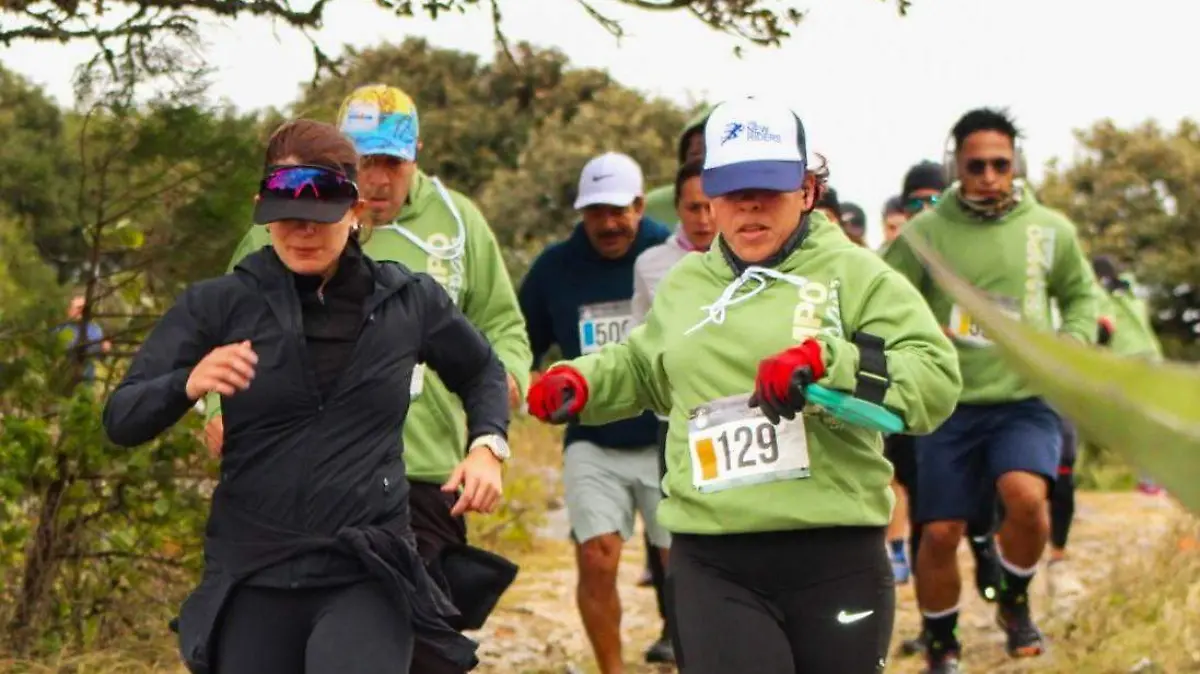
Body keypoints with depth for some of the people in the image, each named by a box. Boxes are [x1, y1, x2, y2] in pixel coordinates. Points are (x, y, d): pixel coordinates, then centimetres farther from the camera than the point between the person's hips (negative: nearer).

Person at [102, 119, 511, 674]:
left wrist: (486, 447, 3)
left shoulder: (409, 302, 2)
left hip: (368, 576, -1)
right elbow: (121, 419, -5)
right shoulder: (220, 305, -2)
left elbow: (482, 372, 22)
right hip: (251, 580, 1)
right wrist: (188, 385, -25)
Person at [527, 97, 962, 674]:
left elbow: (936, 379, -11)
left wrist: (827, 360, -24)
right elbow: (643, 370, 36)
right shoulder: (683, 286, 16)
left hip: (835, 561, -2)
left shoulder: (854, 274, 1)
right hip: (713, 567, 2)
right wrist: (581, 380, 16)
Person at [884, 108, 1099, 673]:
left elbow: (1081, 296, 17)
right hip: (951, 408, 0)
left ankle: (1015, 603, 2)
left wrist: (1072, 345, 0)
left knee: (1025, 494, -27)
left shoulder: (1051, 230, 2)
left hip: (1027, 401, 0)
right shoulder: (925, 233, -5)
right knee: (939, 535, 1)